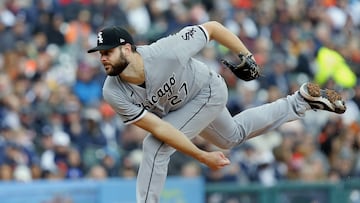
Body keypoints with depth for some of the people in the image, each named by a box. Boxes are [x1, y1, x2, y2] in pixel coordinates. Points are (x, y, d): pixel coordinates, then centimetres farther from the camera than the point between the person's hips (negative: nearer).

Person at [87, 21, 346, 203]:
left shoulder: (166, 53, -40)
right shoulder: (113, 93, -29)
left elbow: (212, 28, -26)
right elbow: (157, 127, -28)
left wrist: (246, 55, -20)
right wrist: (202, 156, -30)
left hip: (207, 91, -6)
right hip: (180, 107, 6)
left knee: (155, 147, -21)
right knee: (233, 136, 28)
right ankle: (302, 100, 44)